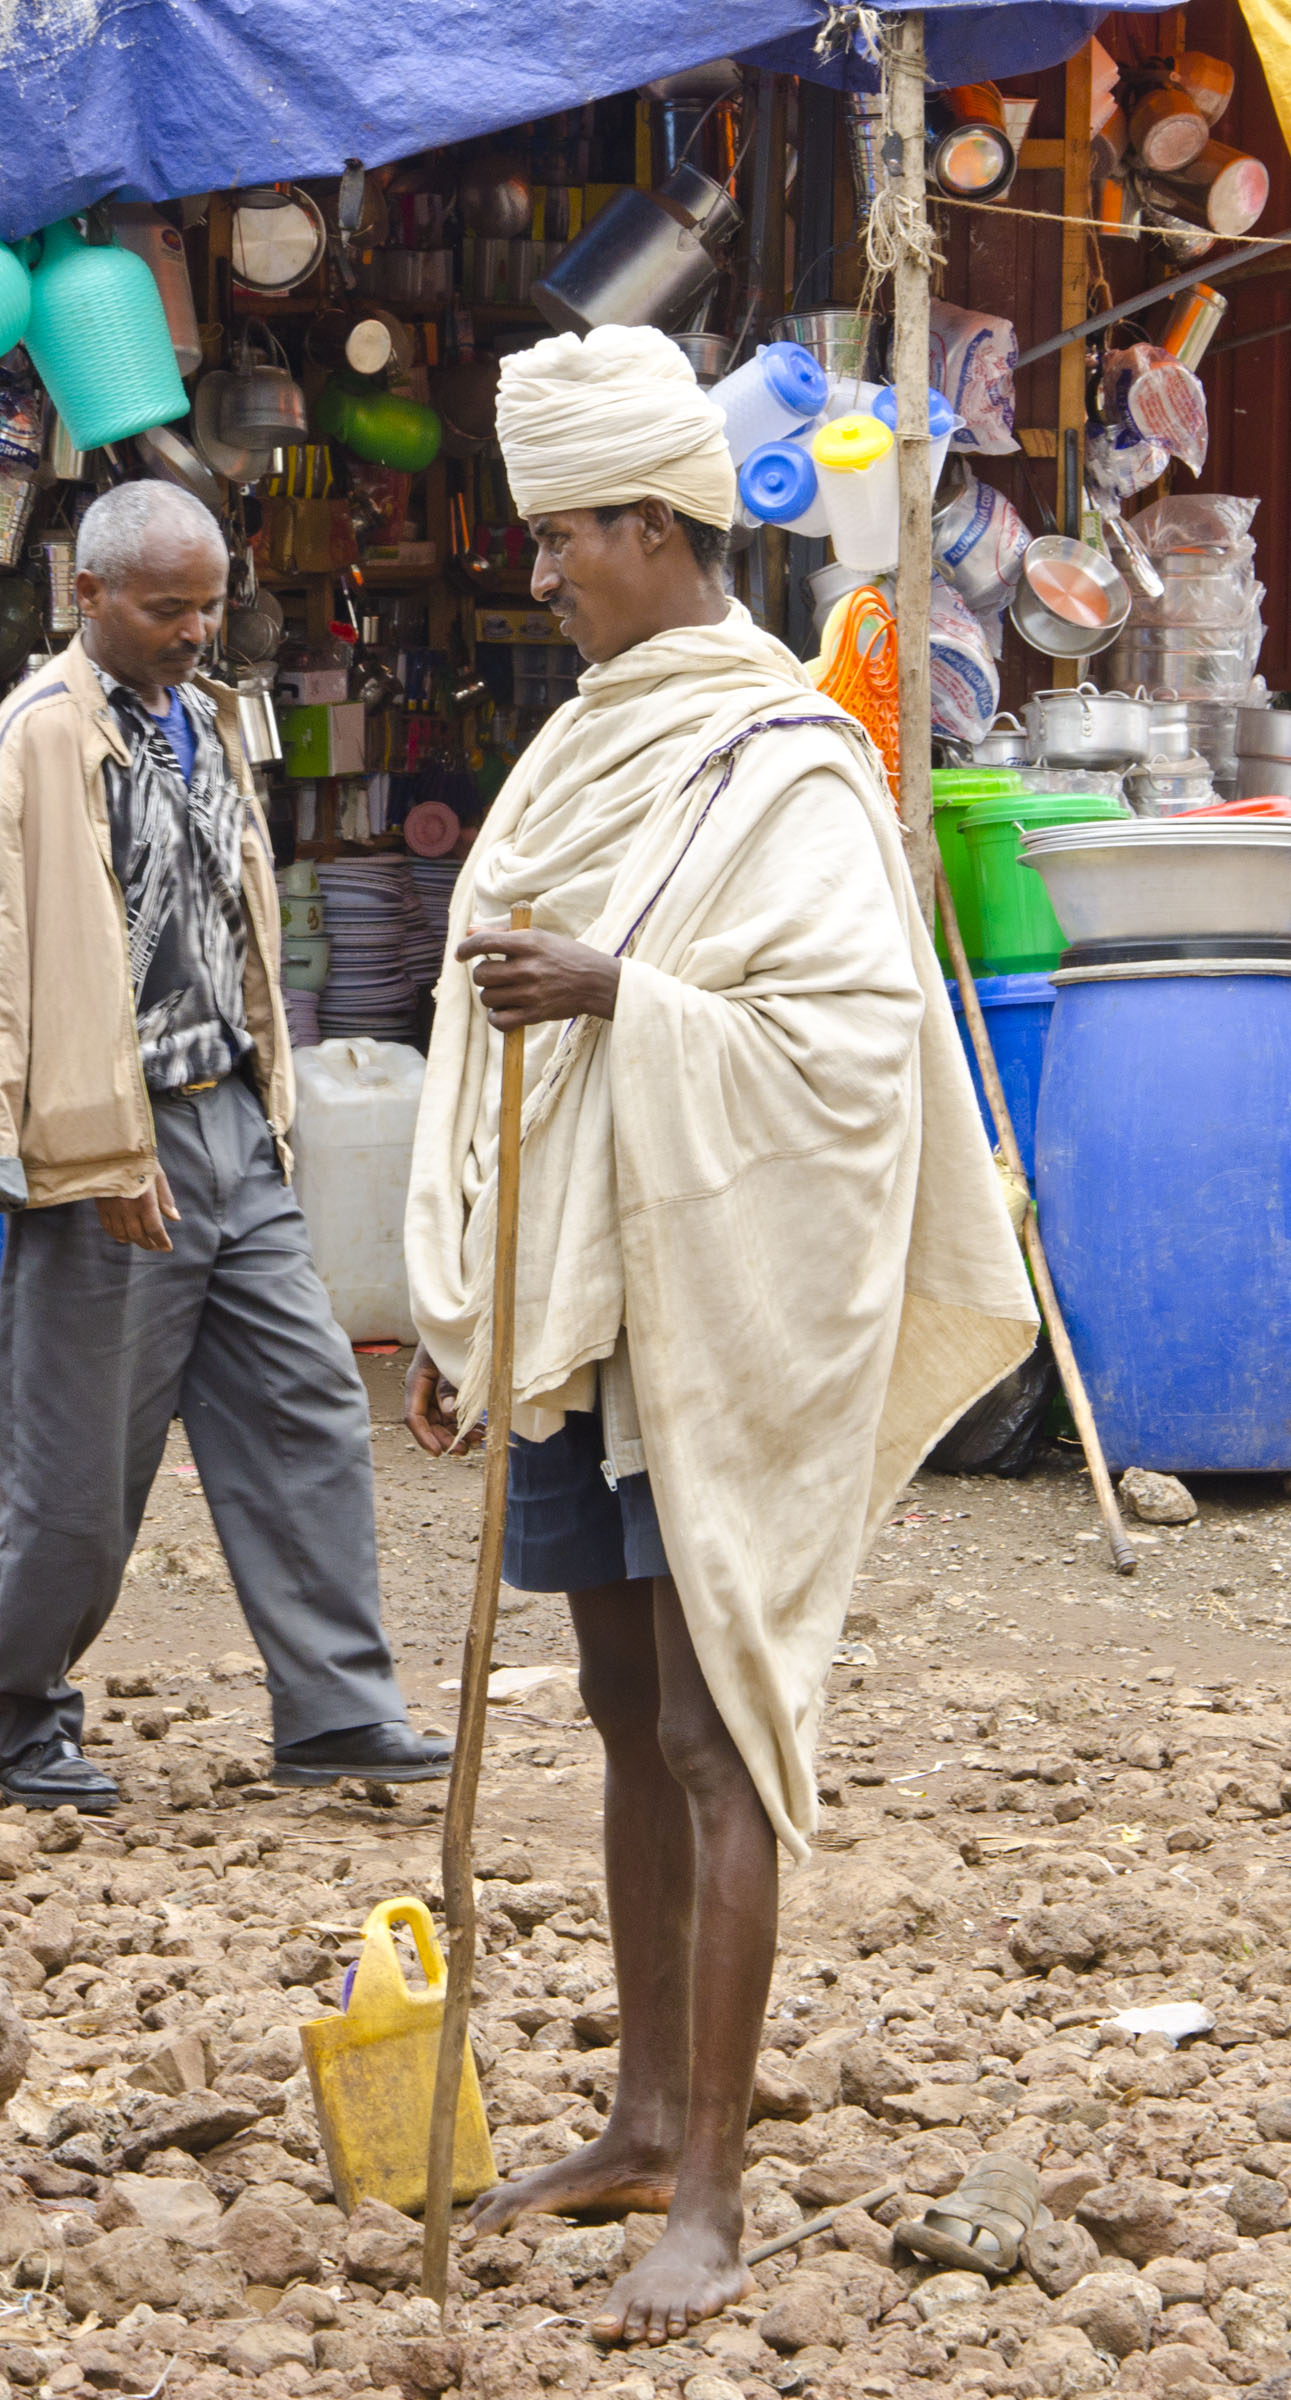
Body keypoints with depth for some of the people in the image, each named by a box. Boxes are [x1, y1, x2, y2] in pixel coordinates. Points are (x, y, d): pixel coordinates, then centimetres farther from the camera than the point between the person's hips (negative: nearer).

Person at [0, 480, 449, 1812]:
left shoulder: (205, 716, 15)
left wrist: (267, 1095, 17)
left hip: (230, 1119, 8)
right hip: (117, 1147, -8)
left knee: (305, 1403, 4)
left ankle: (334, 1705, 8)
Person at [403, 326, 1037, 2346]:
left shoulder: (781, 769, -11)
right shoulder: (580, 755, 13)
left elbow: (860, 1033, -20)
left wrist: (622, 1000, -24)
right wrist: (455, 1307, 13)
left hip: (719, 1317, -8)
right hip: (575, 1307, 8)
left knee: (715, 1741, -6)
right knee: (630, 1724, 13)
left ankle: (711, 2196, -4)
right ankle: (648, 2120, 23)